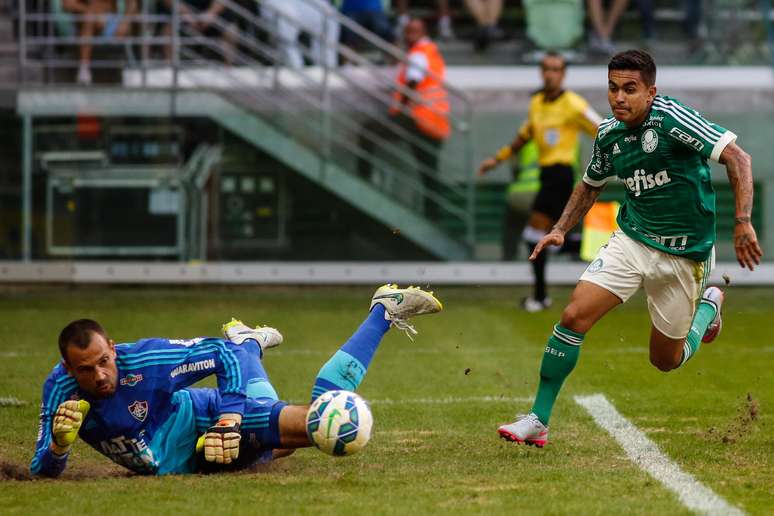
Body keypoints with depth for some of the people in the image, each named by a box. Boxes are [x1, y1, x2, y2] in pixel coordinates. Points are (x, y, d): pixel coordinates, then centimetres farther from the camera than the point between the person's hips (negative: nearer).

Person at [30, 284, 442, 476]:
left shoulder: (145, 360, -32)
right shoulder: (60, 390, -23)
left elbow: (223, 356, -21)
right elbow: (43, 471, -18)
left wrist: (229, 420, -33)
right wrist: (58, 445, -41)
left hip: (207, 421, -5)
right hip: (179, 462, 5)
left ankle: (385, 312, 8)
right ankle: (249, 345, 61)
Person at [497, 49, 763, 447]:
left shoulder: (670, 118, -21)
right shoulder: (609, 134, 0)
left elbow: (736, 157, -23)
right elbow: (591, 185, 20)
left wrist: (743, 221, -31)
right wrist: (560, 229, 7)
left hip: (683, 254, -4)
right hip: (632, 241, 4)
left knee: (666, 360, 9)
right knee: (574, 315, -16)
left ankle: (710, 305, 41)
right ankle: (538, 421, -8)